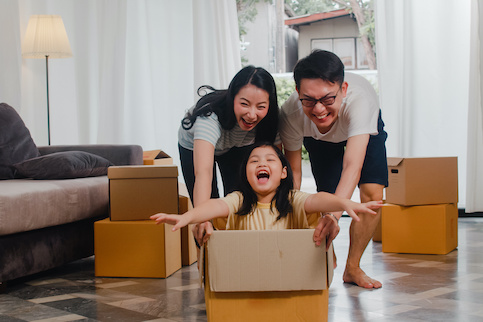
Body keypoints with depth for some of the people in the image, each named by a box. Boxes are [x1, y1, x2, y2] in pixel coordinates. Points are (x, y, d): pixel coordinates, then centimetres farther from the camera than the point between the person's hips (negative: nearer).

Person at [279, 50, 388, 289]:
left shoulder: (359, 99, -47)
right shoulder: (291, 114, -37)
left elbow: (352, 166, -56)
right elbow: (293, 171, -23)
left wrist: (333, 215, -69)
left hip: (365, 129, -1)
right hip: (319, 137, 1)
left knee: (372, 193, -18)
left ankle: (352, 268, 0)